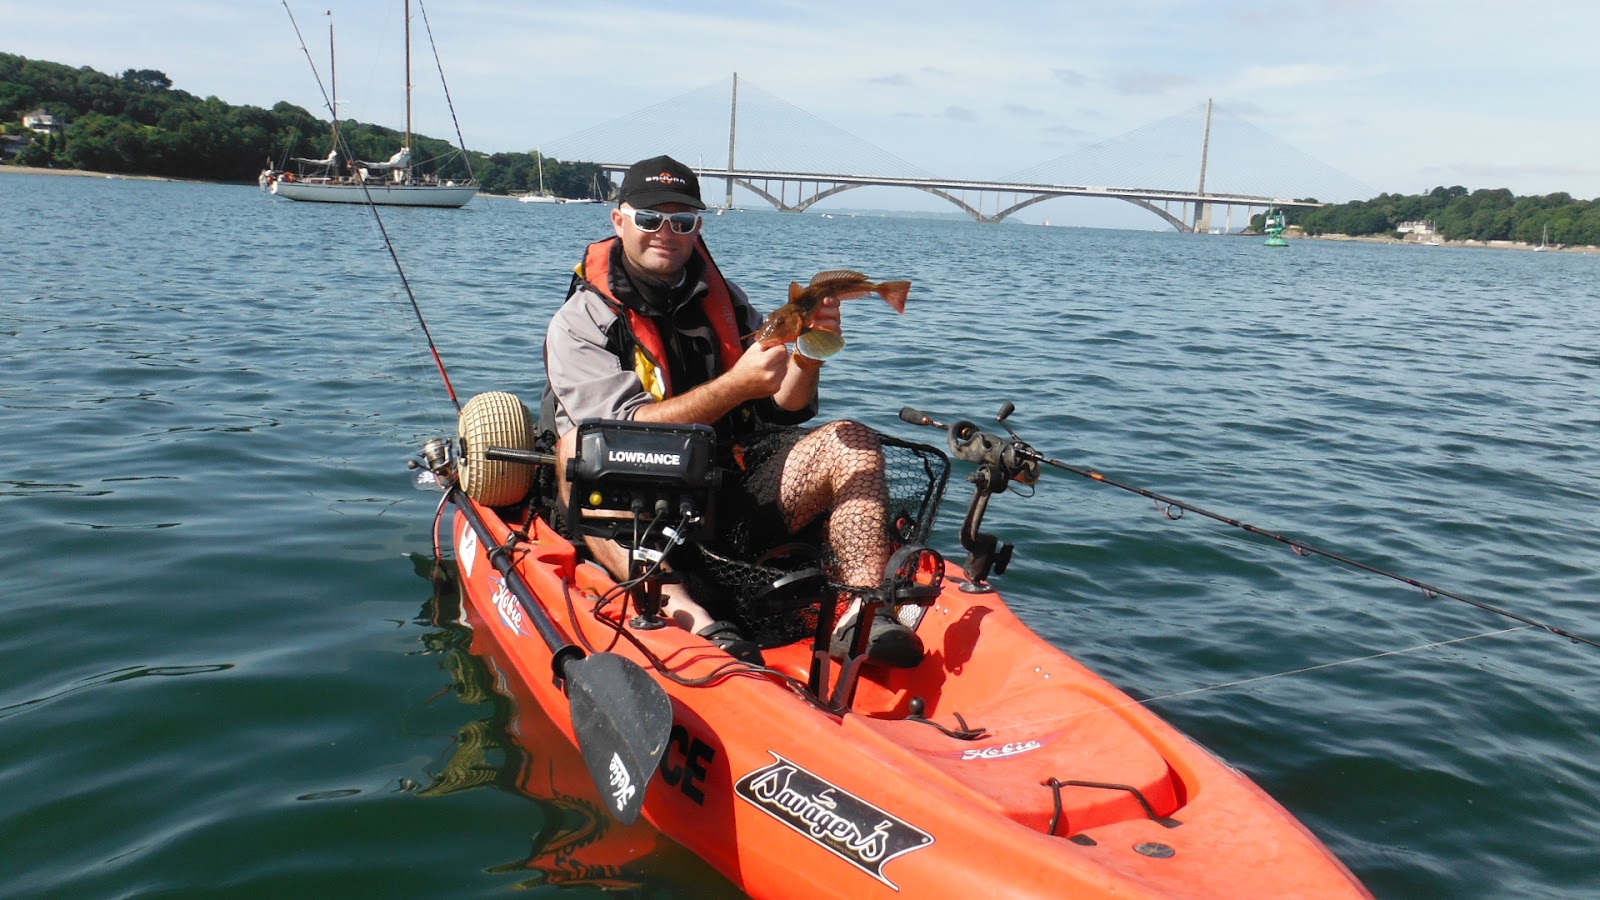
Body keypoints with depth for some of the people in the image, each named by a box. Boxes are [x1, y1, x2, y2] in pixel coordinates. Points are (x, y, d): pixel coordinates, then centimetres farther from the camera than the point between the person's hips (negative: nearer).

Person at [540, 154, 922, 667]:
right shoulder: (580, 323, -3)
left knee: (851, 443, -11)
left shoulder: (724, 299, 12)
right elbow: (624, 431, -18)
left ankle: (862, 615, -32)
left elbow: (784, 410, 7)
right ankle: (690, 619, -53)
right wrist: (734, 387, -29)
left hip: (737, 485, 5)